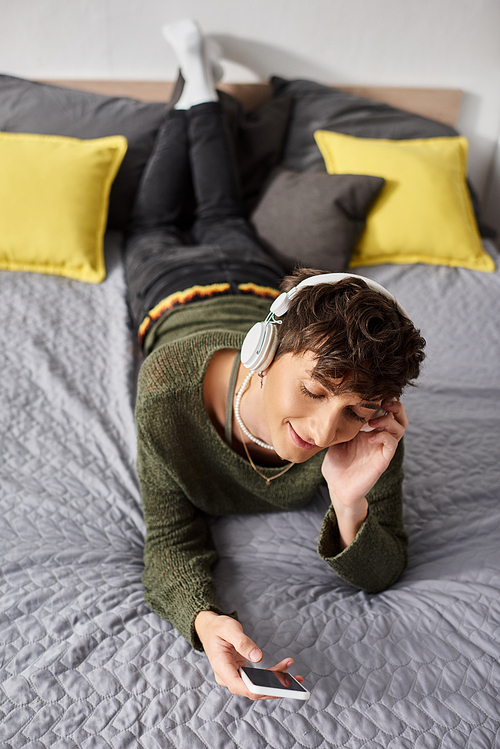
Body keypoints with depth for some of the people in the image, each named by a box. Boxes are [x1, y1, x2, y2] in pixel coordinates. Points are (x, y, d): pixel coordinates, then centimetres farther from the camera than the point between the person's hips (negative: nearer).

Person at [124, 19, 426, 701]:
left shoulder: (370, 422, -44)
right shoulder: (171, 392, -51)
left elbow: (380, 574, -34)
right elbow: (171, 540, -40)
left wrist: (350, 505, -57)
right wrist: (205, 619, -61)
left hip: (255, 279, 1)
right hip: (178, 294, -1)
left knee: (223, 220, 35)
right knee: (157, 229, 35)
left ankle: (204, 96, 55)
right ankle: (190, 97, 54)